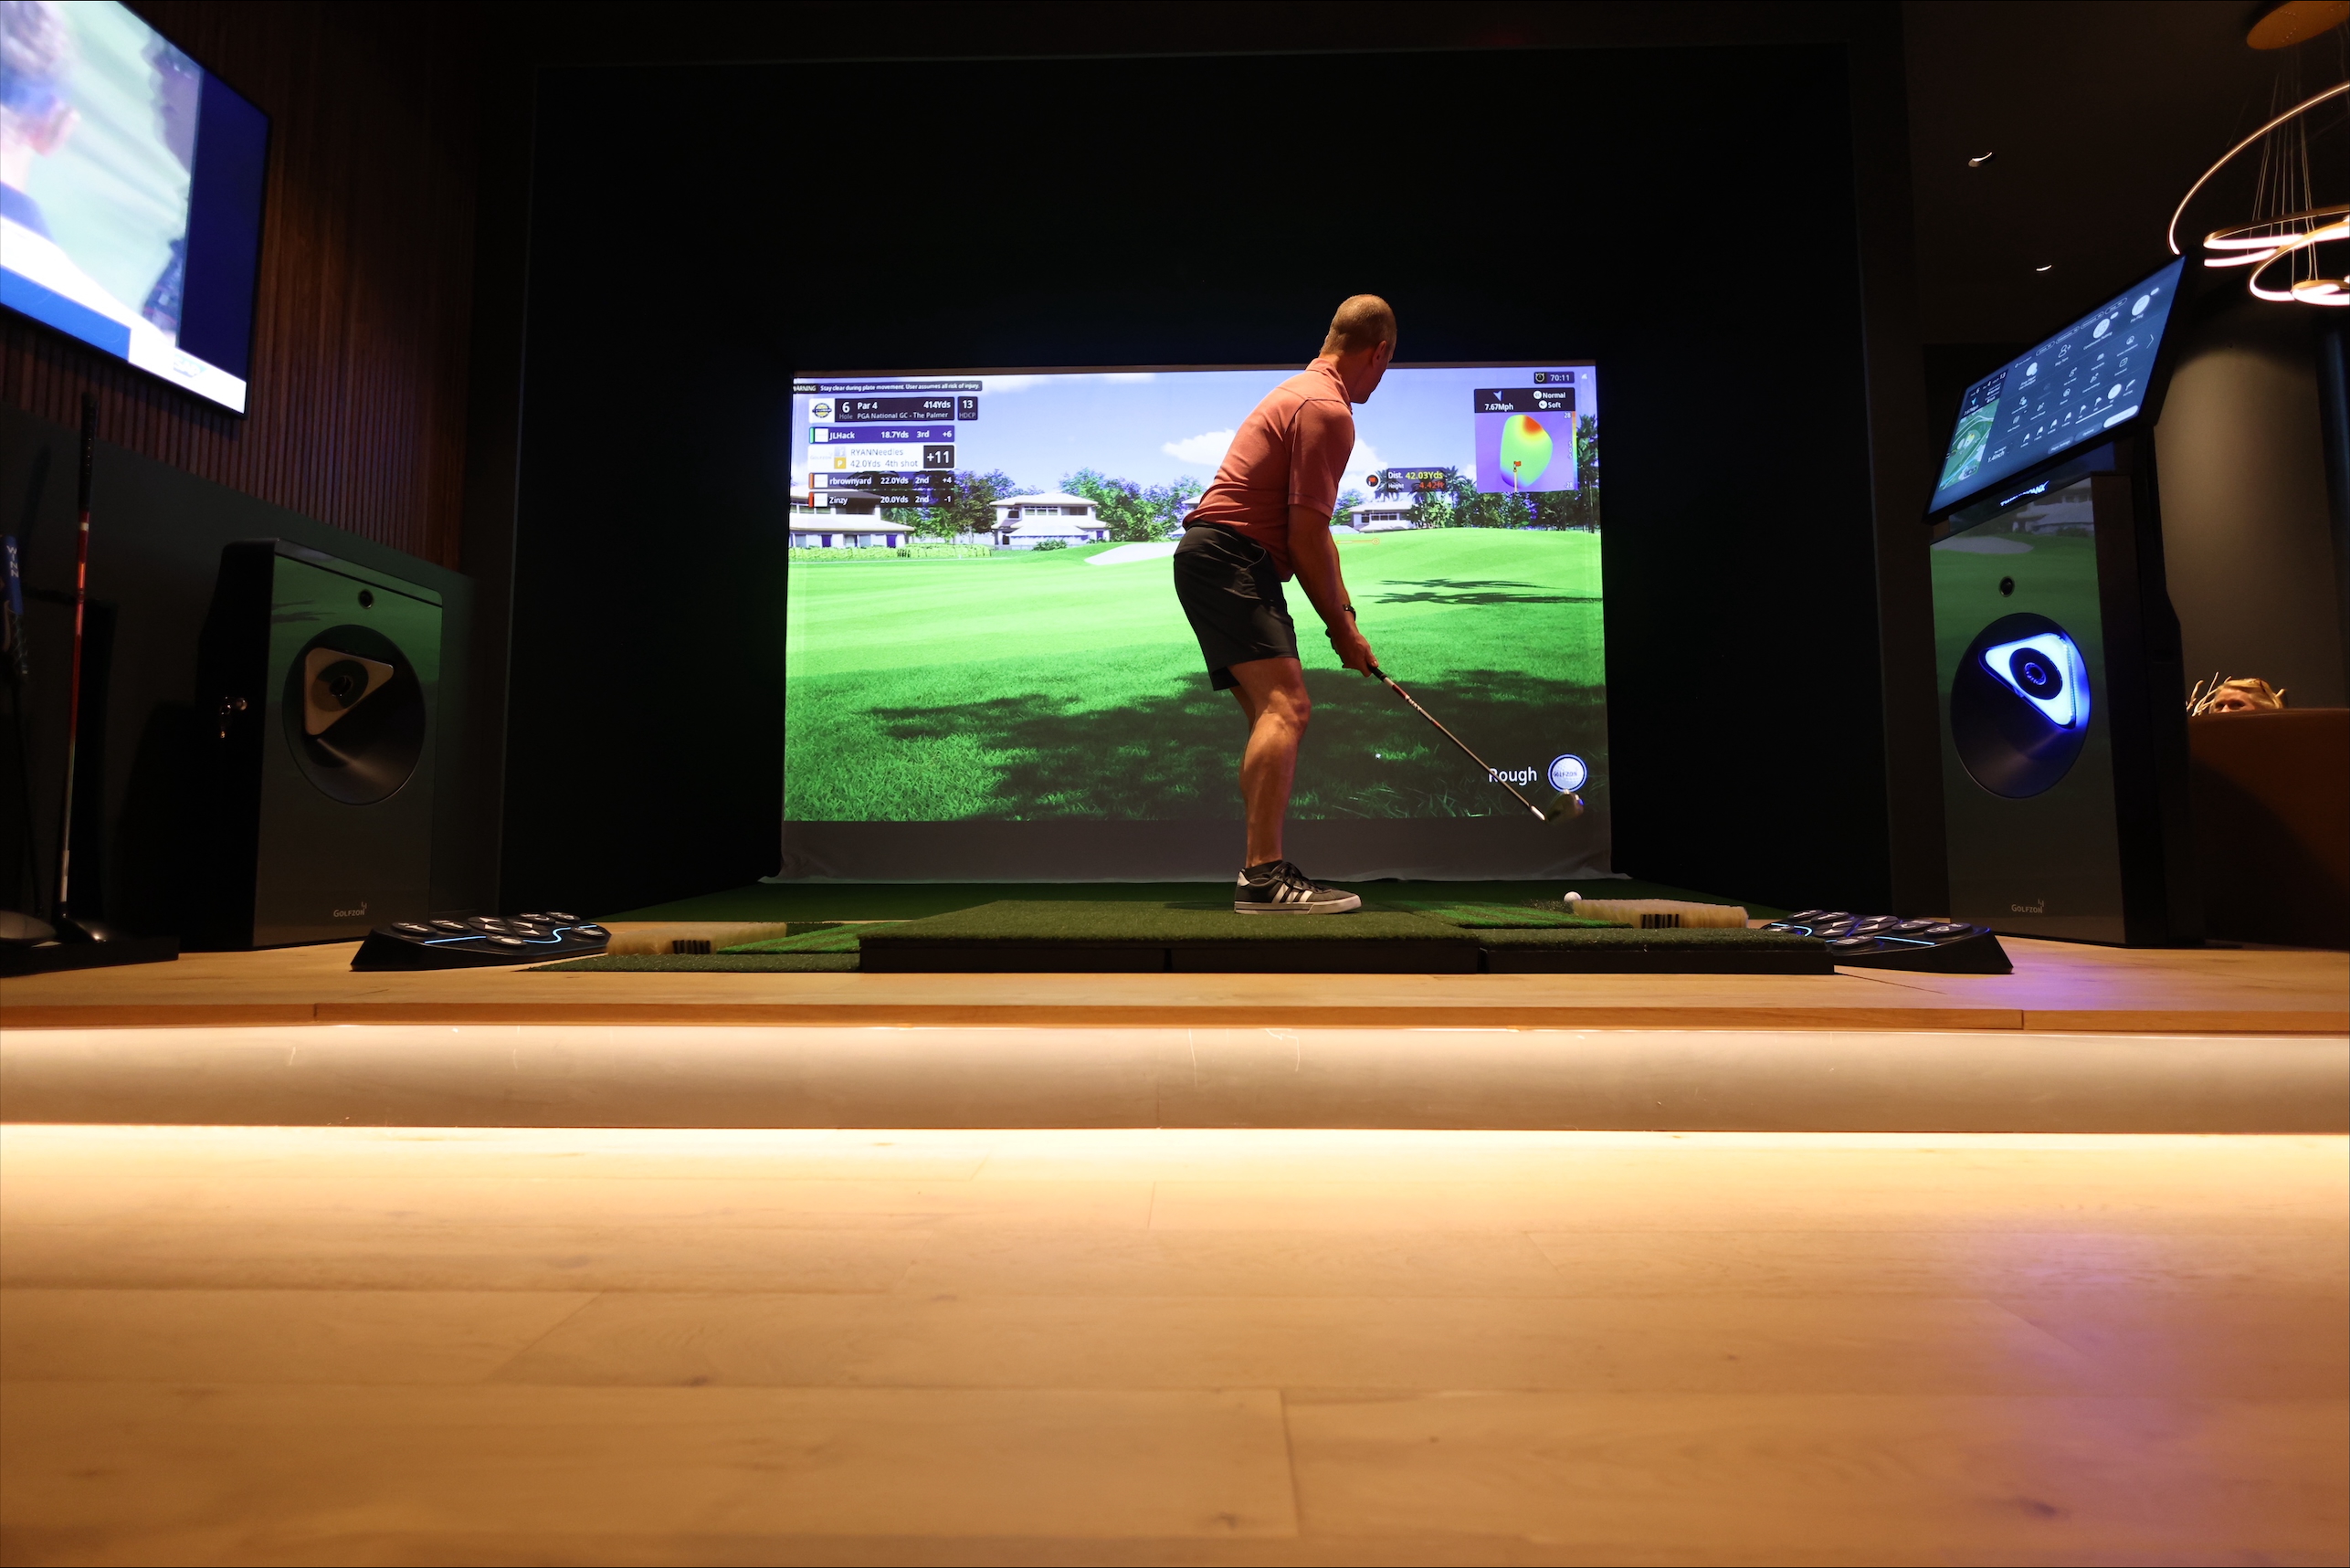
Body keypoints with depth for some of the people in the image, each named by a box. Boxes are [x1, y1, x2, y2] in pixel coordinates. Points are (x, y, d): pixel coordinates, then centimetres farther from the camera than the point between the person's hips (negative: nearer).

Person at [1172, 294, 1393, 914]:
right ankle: (1263, 875, -26)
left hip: (1229, 565, 11)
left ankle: (1263, 874, 10)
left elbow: (1313, 530, 26)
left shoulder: (1303, 392, 24)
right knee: (1285, 704, -21)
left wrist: (1346, 613, 21)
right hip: (1227, 556, -11)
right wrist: (1342, 629, -5)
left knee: (1274, 713, 9)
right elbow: (1306, 537, -16)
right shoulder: (1328, 409, -11)